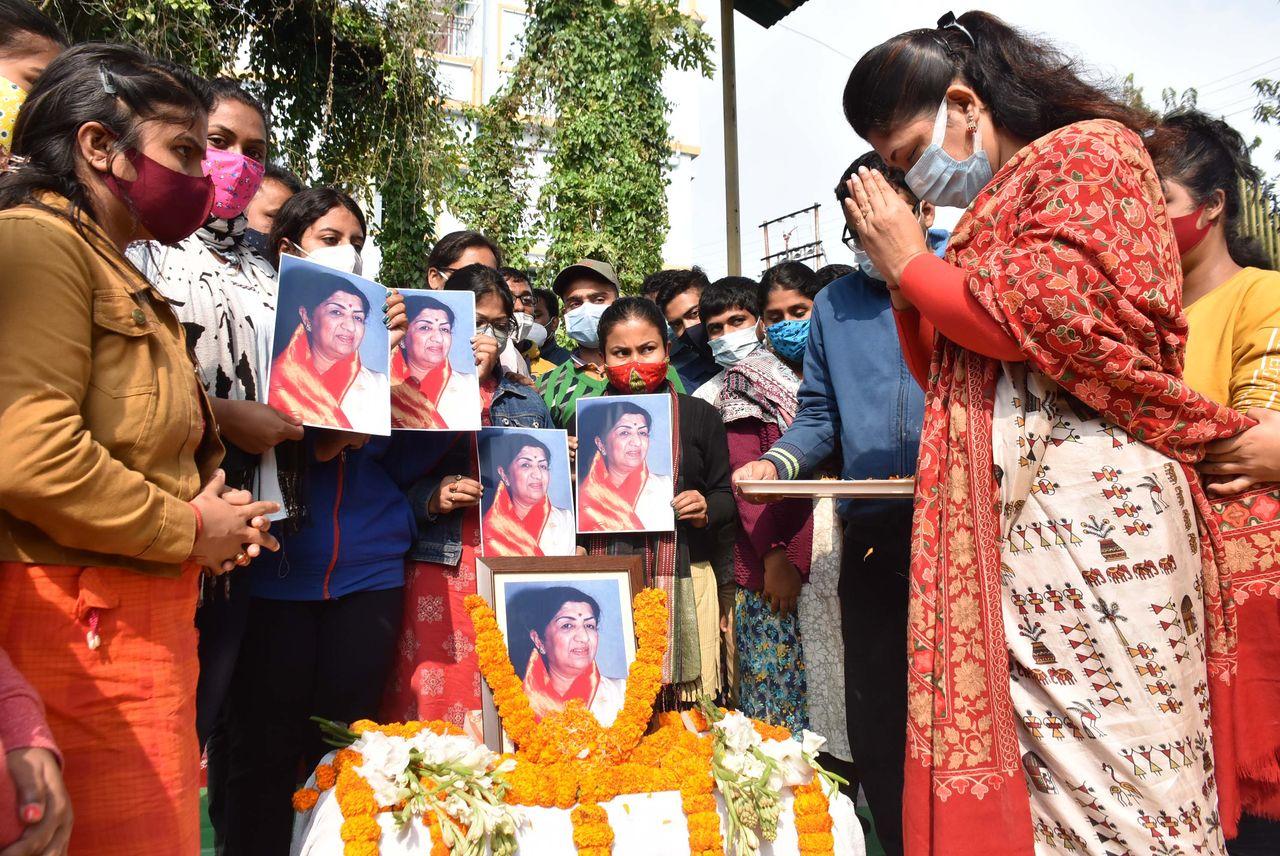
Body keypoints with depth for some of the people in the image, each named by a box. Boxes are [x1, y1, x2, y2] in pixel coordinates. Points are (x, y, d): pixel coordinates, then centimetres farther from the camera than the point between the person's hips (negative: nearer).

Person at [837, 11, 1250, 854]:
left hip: (1092, 508, -7)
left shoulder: (1091, 152, 0)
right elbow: (948, 374, 24)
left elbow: (1059, 318, -16)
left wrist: (913, 261, -4)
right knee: (1026, 766, 8)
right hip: (1005, 525, 8)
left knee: (1106, 781, -3)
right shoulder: (993, 202, 21)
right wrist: (903, 275, 11)